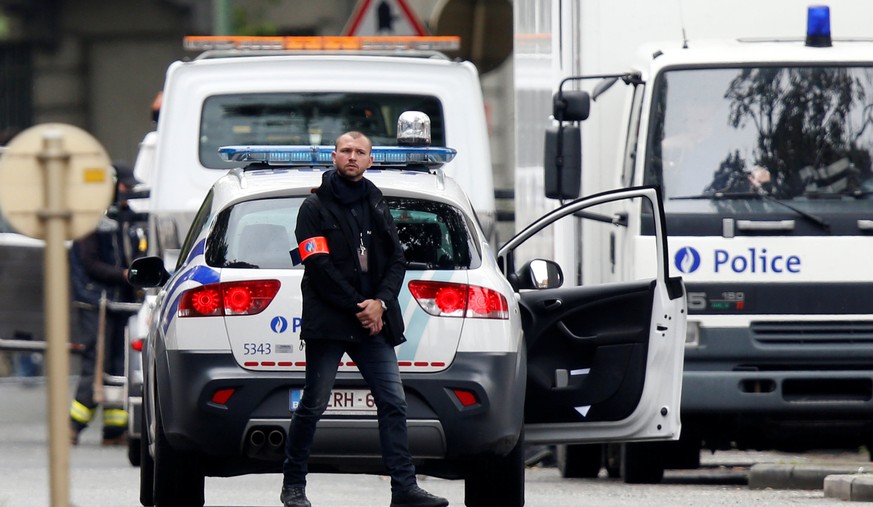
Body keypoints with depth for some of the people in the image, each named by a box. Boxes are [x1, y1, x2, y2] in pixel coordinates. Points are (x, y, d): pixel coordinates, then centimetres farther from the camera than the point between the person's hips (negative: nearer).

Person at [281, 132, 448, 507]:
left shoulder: (376, 206, 17)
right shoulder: (316, 207, 1)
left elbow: (397, 261, 12)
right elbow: (320, 267, -8)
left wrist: (380, 303, -5)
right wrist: (357, 308, -13)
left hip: (372, 321, 5)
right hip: (328, 321, -5)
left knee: (393, 403, -2)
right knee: (312, 406, -1)